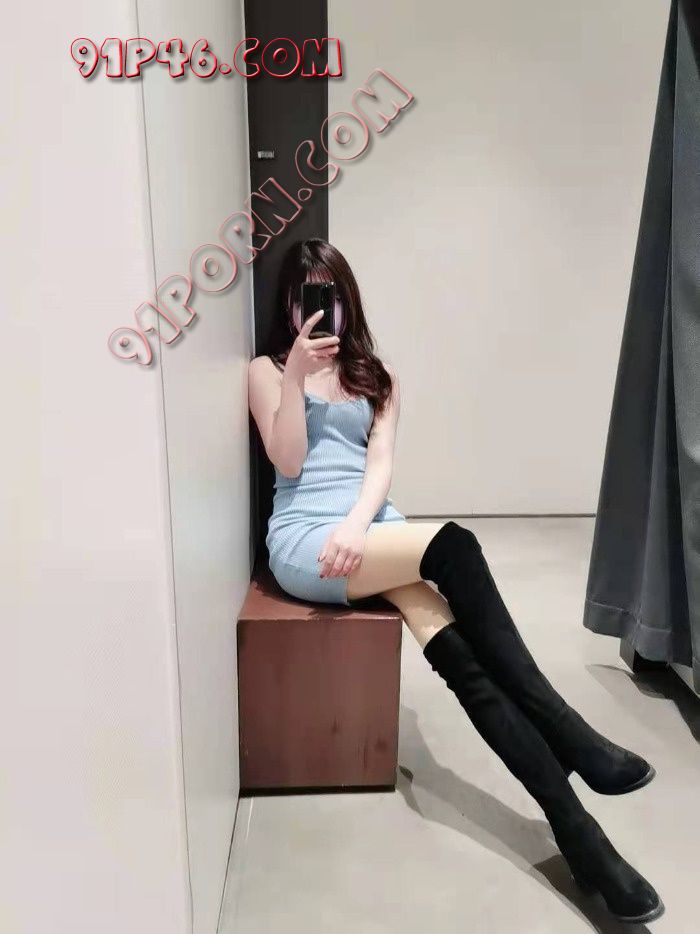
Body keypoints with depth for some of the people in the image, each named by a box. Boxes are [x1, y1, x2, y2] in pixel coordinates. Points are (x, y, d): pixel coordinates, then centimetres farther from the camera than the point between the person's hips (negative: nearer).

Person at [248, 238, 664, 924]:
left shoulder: (375, 377, 20)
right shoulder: (266, 371, 11)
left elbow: (380, 464, 6)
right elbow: (288, 463, -3)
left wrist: (357, 526, -14)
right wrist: (296, 377, -14)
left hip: (370, 529, 4)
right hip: (303, 541, -4)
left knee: (460, 656, -24)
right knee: (452, 545, -30)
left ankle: (575, 831, -21)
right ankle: (569, 738, -22)